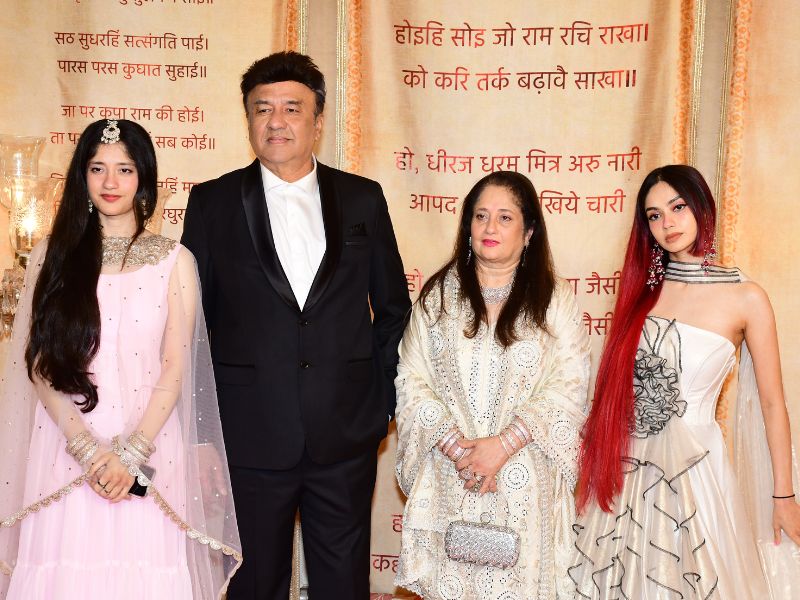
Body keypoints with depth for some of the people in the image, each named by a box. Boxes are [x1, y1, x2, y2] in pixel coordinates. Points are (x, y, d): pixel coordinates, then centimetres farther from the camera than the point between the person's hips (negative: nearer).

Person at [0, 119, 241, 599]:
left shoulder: (174, 260, 3)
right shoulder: (53, 255, 5)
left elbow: (175, 368, 0)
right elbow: (40, 364, 1)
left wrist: (131, 453, -10)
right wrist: (88, 450, -10)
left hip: (148, 443, 0)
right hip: (66, 447, 1)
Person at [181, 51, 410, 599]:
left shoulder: (363, 199, 5)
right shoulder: (212, 203, 2)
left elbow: (393, 305, 12)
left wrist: (385, 394, 6)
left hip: (347, 434, 1)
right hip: (251, 435, -1)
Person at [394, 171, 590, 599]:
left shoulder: (554, 299, 3)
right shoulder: (437, 295, 7)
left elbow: (568, 386, -5)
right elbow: (411, 380, 2)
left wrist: (502, 444, -14)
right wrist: (455, 445, -11)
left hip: (524, 484, -1)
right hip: (447, 476, 1)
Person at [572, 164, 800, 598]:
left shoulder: (746, 298, -7)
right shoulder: (643, 288, 3)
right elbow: (615, 383, 9)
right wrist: (592, 464, 10)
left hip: (692, 463, -3)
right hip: (626, 465, 4)